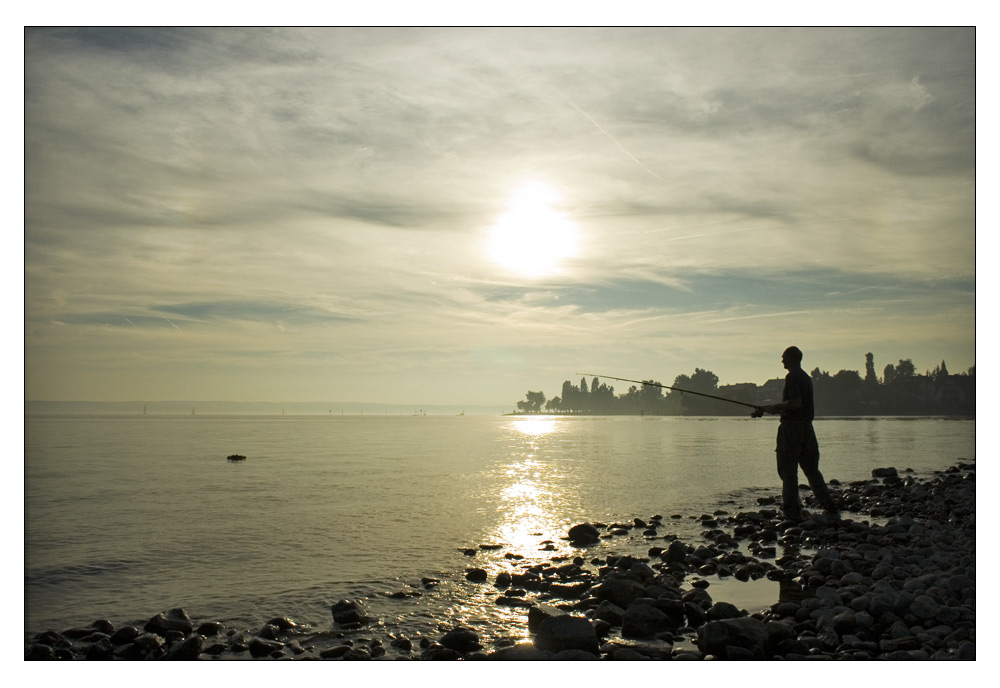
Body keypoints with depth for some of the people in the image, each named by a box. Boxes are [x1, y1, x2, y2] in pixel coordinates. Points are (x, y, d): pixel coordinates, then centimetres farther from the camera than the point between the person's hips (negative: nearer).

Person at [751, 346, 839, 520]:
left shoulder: (792, 377, -12)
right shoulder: (806, 377, 17)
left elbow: (795, 403, -23)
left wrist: (774, 408, -9)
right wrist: (766, 409, 24)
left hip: (791, 426, -8)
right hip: (807, 426, 9)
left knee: (788, 470, -1)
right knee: (812, 469, 12)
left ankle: (792, 511, 1)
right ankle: (831, 509, 11)